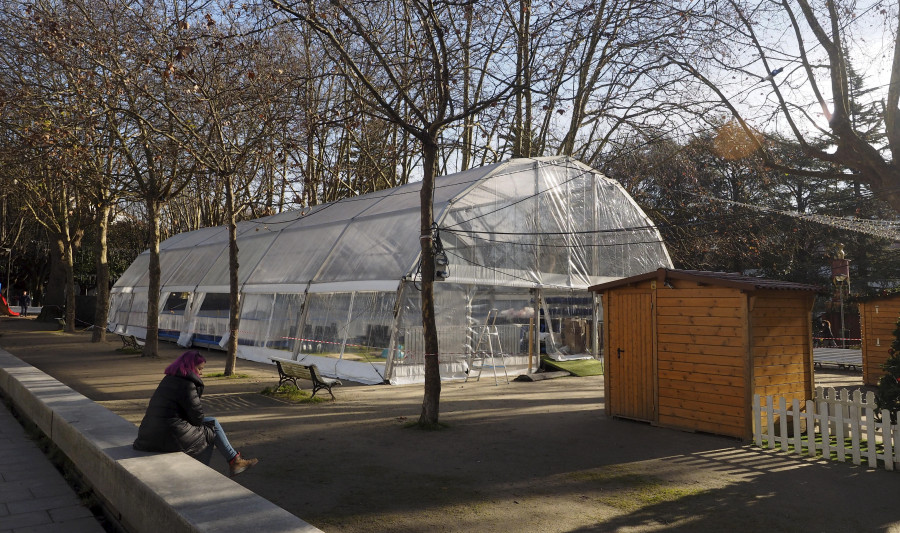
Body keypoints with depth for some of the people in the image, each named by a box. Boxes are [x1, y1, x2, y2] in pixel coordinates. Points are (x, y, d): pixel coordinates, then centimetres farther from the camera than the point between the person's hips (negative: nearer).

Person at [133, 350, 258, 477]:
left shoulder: (169, 380, 15)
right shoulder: (186, 384, -14)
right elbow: (197, 415, -10)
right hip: (171, 438, -9)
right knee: (213, 425, 7)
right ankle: (234, 461, 14)